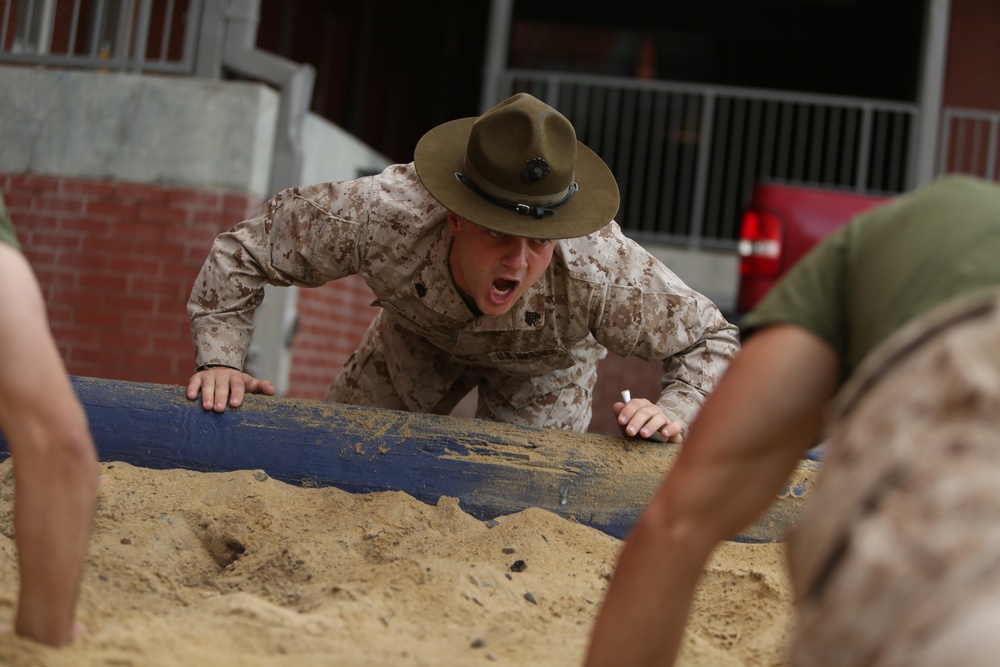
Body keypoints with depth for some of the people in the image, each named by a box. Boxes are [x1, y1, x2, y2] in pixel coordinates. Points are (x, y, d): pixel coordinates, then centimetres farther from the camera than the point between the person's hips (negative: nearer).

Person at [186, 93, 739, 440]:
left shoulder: (602, 273, -45)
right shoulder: (383, 215, -46)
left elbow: (712, 343, -28)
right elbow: (244, 248, -30)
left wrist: (673, 412, -47)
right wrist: (220, 360, -37)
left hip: (542, 367, -1)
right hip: (419, 335, 1)